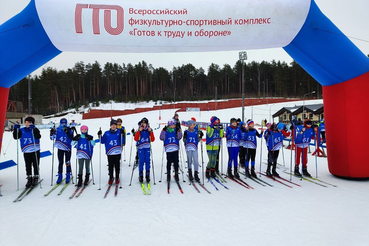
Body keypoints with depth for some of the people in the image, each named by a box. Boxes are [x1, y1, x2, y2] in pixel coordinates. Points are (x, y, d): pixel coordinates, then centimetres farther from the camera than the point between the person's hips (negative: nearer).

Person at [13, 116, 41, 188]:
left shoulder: (35, 129, -4)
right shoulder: (22, 130, 6)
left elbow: (38, 136, -21)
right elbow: (16, 137, 3)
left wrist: (34, 129, -31)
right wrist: (16, 129, -9)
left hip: (35, 151, -3)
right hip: (26, 152, 3)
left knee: (36, 165, 5)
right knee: (28, 166, 8)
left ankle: (36, 178, 20)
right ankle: (29, 179, 19)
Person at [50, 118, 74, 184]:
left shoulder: (69, 130, -6)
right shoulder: (57, 130, -1)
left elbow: (71, 138, -18)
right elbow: (52, 138, 3)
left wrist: (67, 132, -29)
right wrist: (52, 133, -14)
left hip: (67, 149, -2)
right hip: (60, 149, 2)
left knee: (67, 162, 2)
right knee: (60, 162, 8)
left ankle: (68, 175, 15)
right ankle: (60, 175, 19)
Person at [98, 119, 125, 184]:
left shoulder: (119, 132, 3)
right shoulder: (106, 133, 7)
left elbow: (122, 142, -1)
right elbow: (103, 141, 8)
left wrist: (122, 135, -16)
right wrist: (100, 136, -6)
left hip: (117, 152, -1)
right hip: (109, 152, 1)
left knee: (117, 165, 6)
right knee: (110, 165, 7)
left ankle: (117, 177, 20)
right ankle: (111, 177, 21)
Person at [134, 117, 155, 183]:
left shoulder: (149, 130, 8)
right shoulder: (139, 130, 4)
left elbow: (153, 140, 0)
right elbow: (135, 139, -8)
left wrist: (150, 131, -7)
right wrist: (139, 131, -12)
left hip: (147, 148, 1)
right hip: (140, 147, -1)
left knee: (147, 161, 2)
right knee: (141, 161, -5)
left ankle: (147, 175, 12)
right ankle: (141, 175, 7)